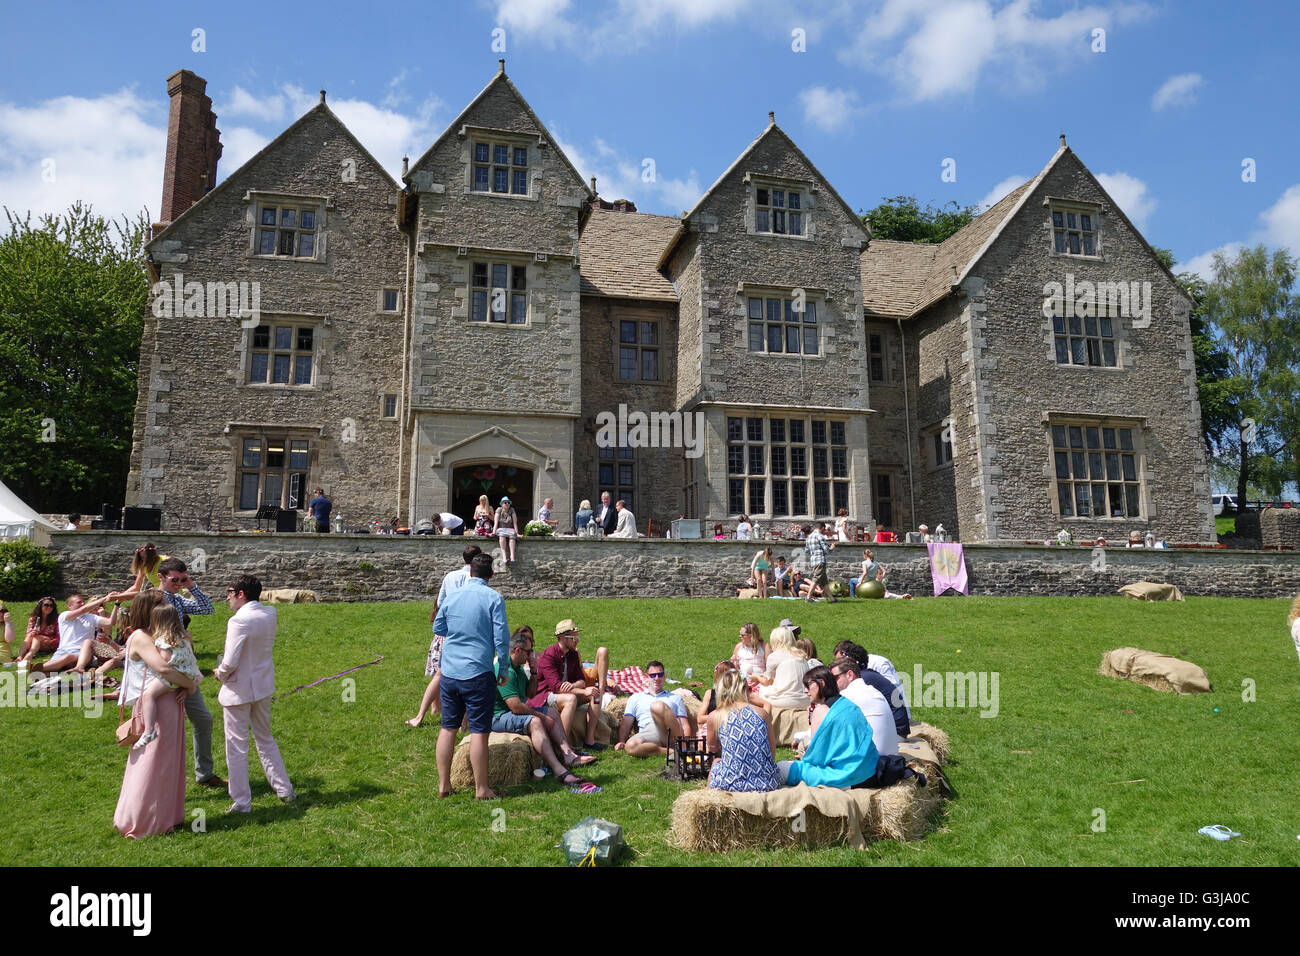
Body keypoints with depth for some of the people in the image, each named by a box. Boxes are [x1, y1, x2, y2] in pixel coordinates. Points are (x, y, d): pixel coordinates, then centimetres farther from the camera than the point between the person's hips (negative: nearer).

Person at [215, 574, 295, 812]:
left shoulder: (239, 621, -23)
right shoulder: (270, 614, -3)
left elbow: (229, 663, -22)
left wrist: (220, 674, -4)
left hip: (239, 690, -7)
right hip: (263, 686, 7)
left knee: (237, 746, 7)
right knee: (265, 739, 22)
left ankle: (241, 802, 14)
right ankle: (284, 790, 26)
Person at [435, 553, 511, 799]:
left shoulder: (452, 596, 6)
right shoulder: (494, 599, -7)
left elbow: (438, 628, 19)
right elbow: (501, 638, -9)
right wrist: (504, 670, 2)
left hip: (449, 672, 5)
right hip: (477, 673, -4)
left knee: (448, 728, 13)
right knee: (479, 732, 1)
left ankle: (443, 785, 20)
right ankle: (481, 789, 8)